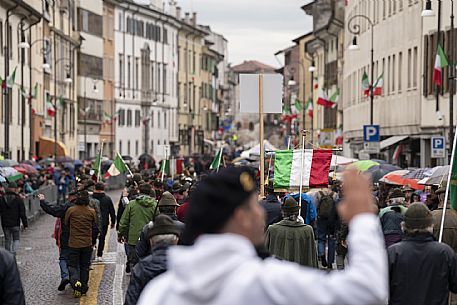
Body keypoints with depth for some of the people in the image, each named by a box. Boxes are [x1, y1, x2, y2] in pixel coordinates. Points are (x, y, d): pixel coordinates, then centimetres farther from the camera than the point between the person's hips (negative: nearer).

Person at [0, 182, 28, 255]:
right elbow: (22, 213, -7)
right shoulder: (18, 199, -8)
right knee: (16, 239, 7)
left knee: (7, 240, 14)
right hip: (15, 224, -3)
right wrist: (25, 224, -1)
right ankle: (13, 252, -15)